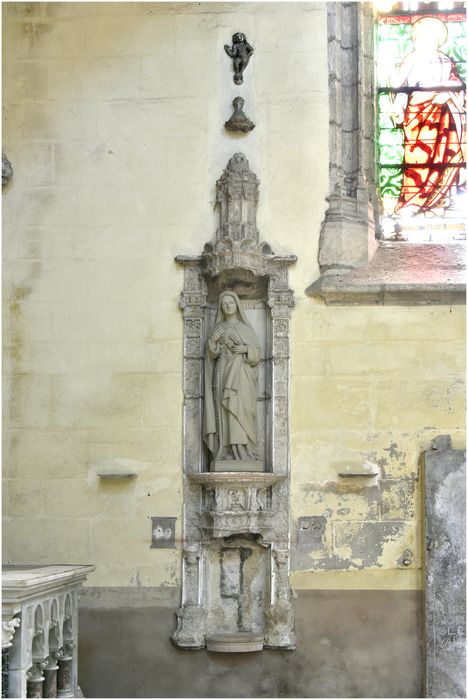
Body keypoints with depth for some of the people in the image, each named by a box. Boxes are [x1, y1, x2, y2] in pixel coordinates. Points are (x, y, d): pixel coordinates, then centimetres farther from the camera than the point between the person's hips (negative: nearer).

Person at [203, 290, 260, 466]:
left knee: (239, 409, -12)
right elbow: (211, 354, 9)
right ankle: (225, 451, -7)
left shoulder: (246, 328, 10)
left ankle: (242, 450, -12)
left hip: (240, 374, -2)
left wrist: (245, 349, -11)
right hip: (222, 372, 2)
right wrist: (213, 340, -10)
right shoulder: (217, 328, 14)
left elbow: (257, 351, 8)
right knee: (223, 410, -6)